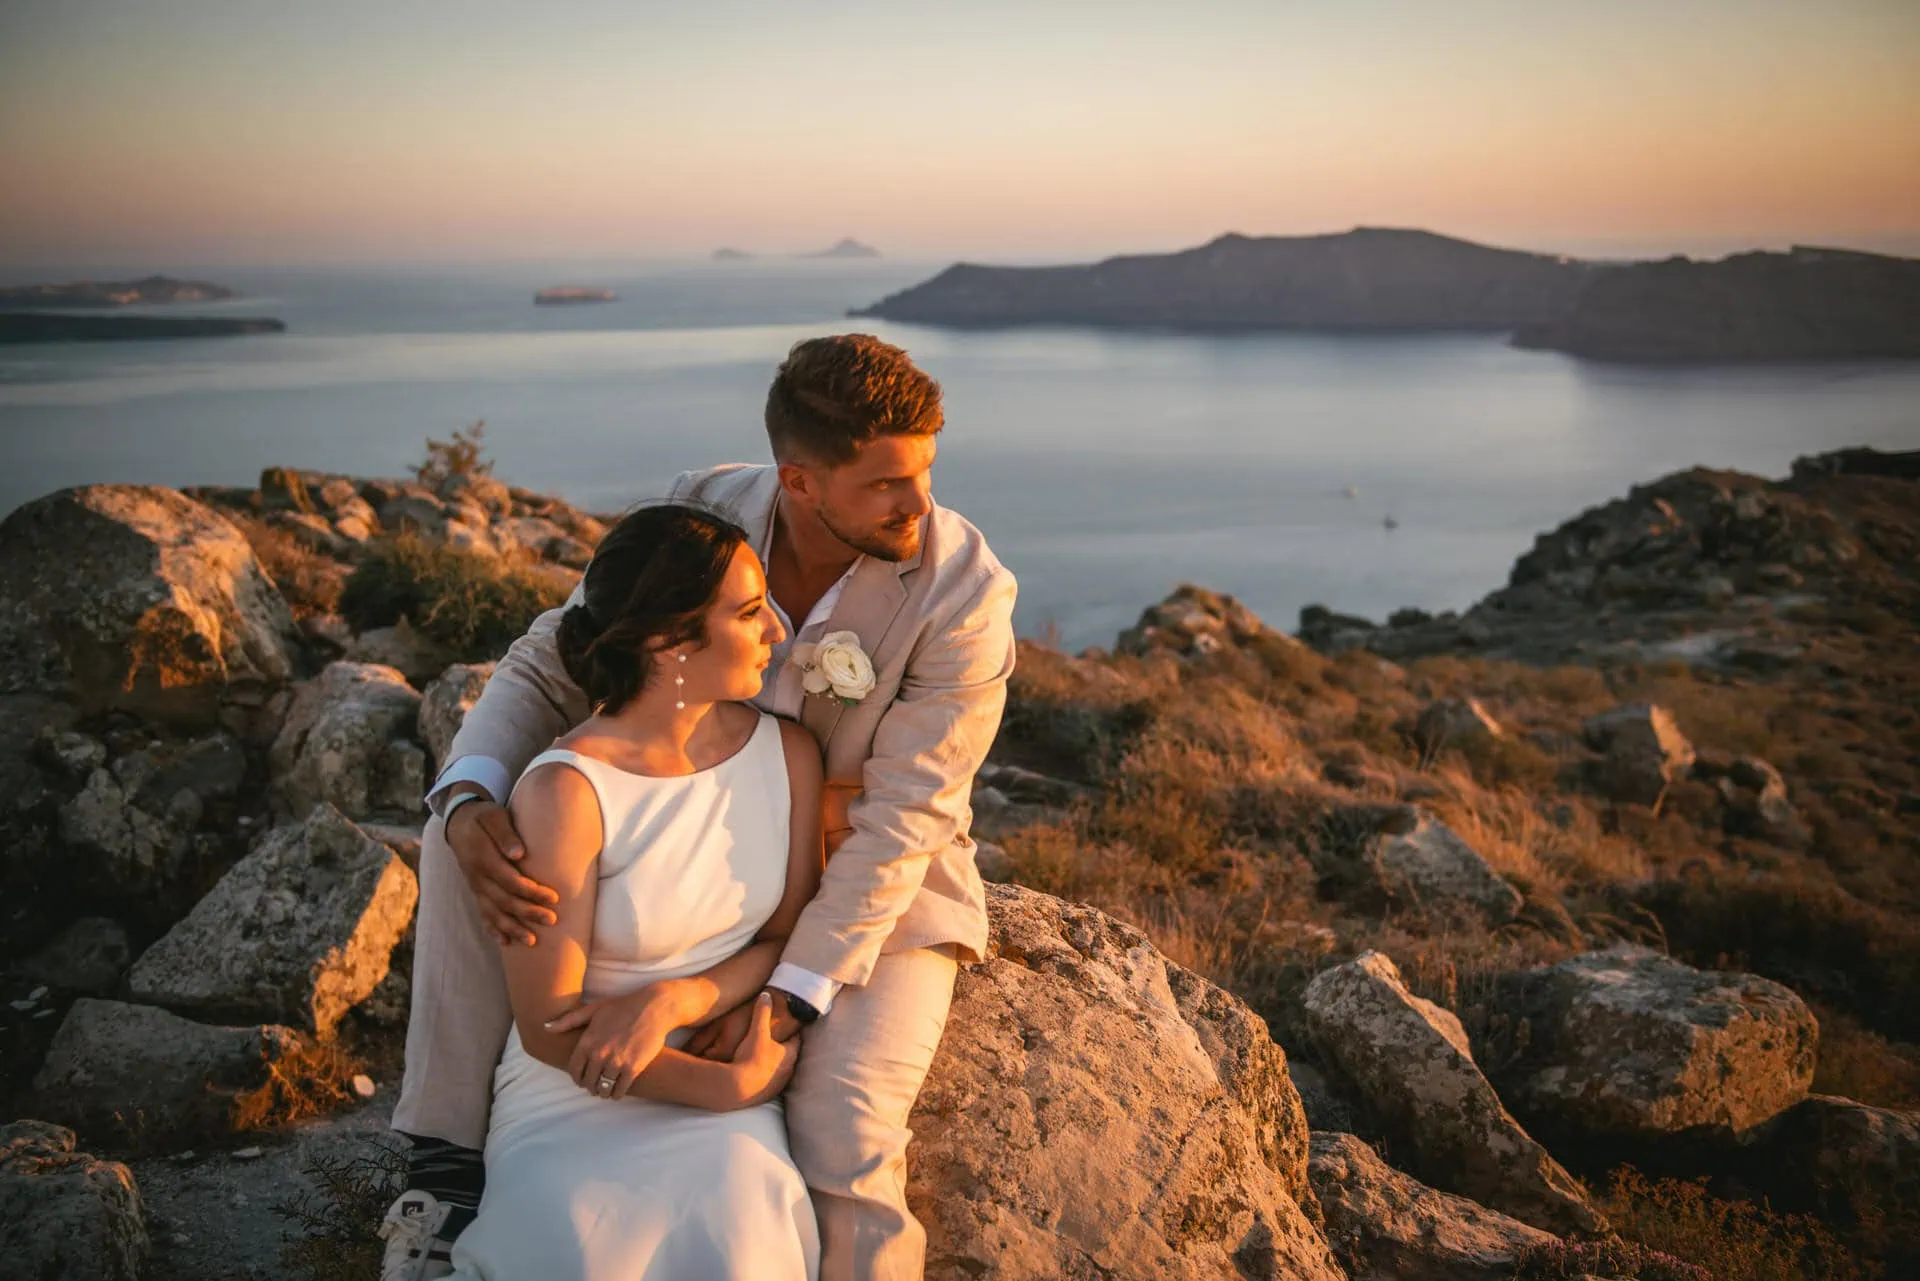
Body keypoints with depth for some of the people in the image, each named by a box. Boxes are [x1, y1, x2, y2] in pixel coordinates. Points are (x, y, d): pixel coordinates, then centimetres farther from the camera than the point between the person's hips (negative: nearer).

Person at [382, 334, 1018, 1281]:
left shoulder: (964, 590, -25)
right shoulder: (697, 516, -16)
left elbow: (899, 825, -25)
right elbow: (547, 667, -10)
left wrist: (787, 997, -30)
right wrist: (467, 806, -30)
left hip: (880, 897, -4)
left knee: (843, 1143, -30)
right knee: (476, 831, -12)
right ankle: (448, 1160, -4)